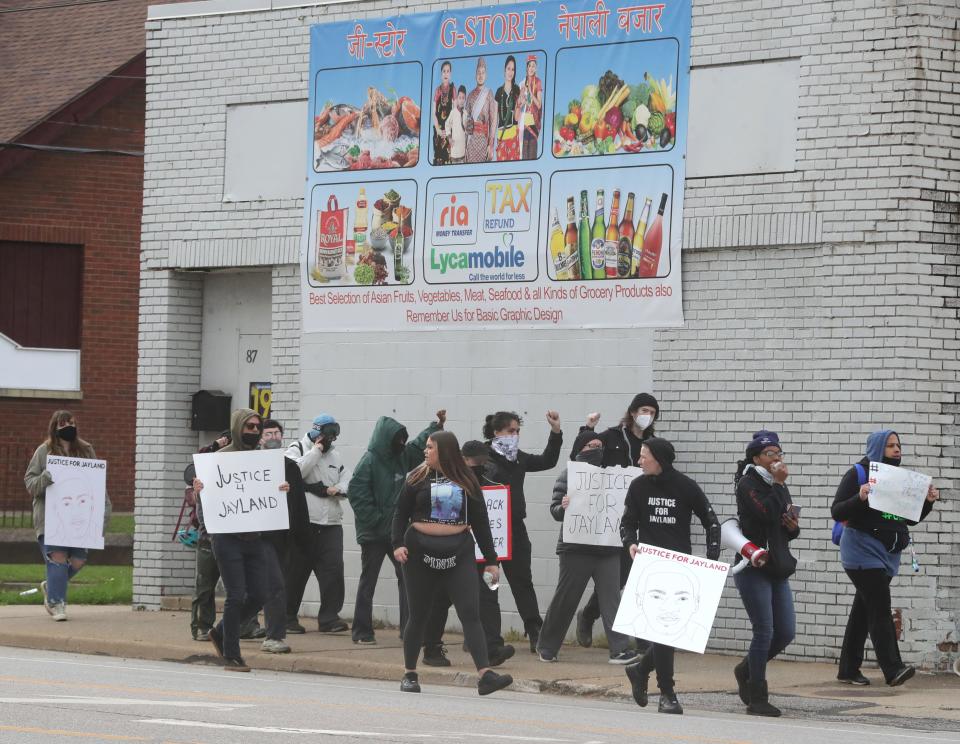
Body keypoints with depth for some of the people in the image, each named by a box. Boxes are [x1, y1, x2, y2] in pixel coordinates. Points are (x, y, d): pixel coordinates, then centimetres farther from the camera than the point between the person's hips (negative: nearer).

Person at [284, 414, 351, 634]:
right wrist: (316, 451, -9)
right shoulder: (297, 449, 3)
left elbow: (346, 480, 17)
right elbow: (295, 471, -17)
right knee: (295, 571, 2)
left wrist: (336, 489, -5)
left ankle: (329, 617, -6)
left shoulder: (335, 455, 19)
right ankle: (288, 617, 12)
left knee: (333, 570, -8)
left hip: (331, 523, 5)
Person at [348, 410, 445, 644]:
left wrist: (436, 426, 19)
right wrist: (375, 520, -18)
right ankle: (362, 631, 10)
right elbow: (356, 493, -18)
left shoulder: (402, 456, 8)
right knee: (368, 581, 3)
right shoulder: (369, 461, -14)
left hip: (397, 531, 7)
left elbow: (420, 444, 26)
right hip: (374, 534, -7)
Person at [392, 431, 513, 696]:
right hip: (420, 553, 0)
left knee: (470, 612, -11)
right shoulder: (417, 479, 6)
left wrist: (490, 559, 7)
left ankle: (485, 674, -19)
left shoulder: (467, 483, 7)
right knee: (418, 615, 6)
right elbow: (401, 514, 6)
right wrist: (398, 544, -10)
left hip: (458, 554, 0)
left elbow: (480, 522, 10)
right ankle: (409, 674, 20)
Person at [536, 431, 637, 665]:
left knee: (611, 597, -6)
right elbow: (555, 510, -2)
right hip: (576, 549, -3)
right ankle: (547, 647, 19)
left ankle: (619, 649, -9)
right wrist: (563, 507, -23)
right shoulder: (568, 475, 1)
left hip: (607, 548, 3)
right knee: (565, 599, 4)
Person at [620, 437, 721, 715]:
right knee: (662, 625, -8)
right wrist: (630, 544, -15)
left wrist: (712, 558, -6)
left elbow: (711, 521, 3)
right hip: (650, 566, -1)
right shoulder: (639, 487, 1)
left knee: (679, 627, 4)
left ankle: (641, 670, 28)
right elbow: (627, 523, 6)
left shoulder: (687, 487, -2)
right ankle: (667, 694, -4)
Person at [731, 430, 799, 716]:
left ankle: (747, 670, 27)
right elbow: (766, 515, -24)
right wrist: (778, 484, -17)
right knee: (764, 631, -9)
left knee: (786, 632, 5)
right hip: (753, 570, -8)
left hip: (777, 571, 8)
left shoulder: (779, 487, 16)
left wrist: (794, 527, 2)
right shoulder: (748, 485, -7)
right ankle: (757, 699, 0)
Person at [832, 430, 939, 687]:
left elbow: (911, 518, 18)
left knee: (863, 610, 10)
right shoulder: (858, 474, -6)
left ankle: (849, 669, 16)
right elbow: (837, 512, -10)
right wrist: (860, 497, -27)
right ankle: (892, 669, -23)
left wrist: (928, 501, 0)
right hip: (863, 551, -7)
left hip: (887, 555, 7)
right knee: (880, 608, -16)